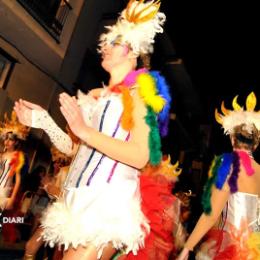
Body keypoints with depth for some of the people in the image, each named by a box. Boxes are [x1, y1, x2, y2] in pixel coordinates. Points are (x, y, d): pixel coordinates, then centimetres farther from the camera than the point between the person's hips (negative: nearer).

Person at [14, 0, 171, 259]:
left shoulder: (138, 94, -5)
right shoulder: (95, 96, 15)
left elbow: (141, 157, -19)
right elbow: (75, 149, 16)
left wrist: (85, 130, -21)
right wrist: (44, 121, 6)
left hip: (108, 202, -7)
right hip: (78, 199, 7)